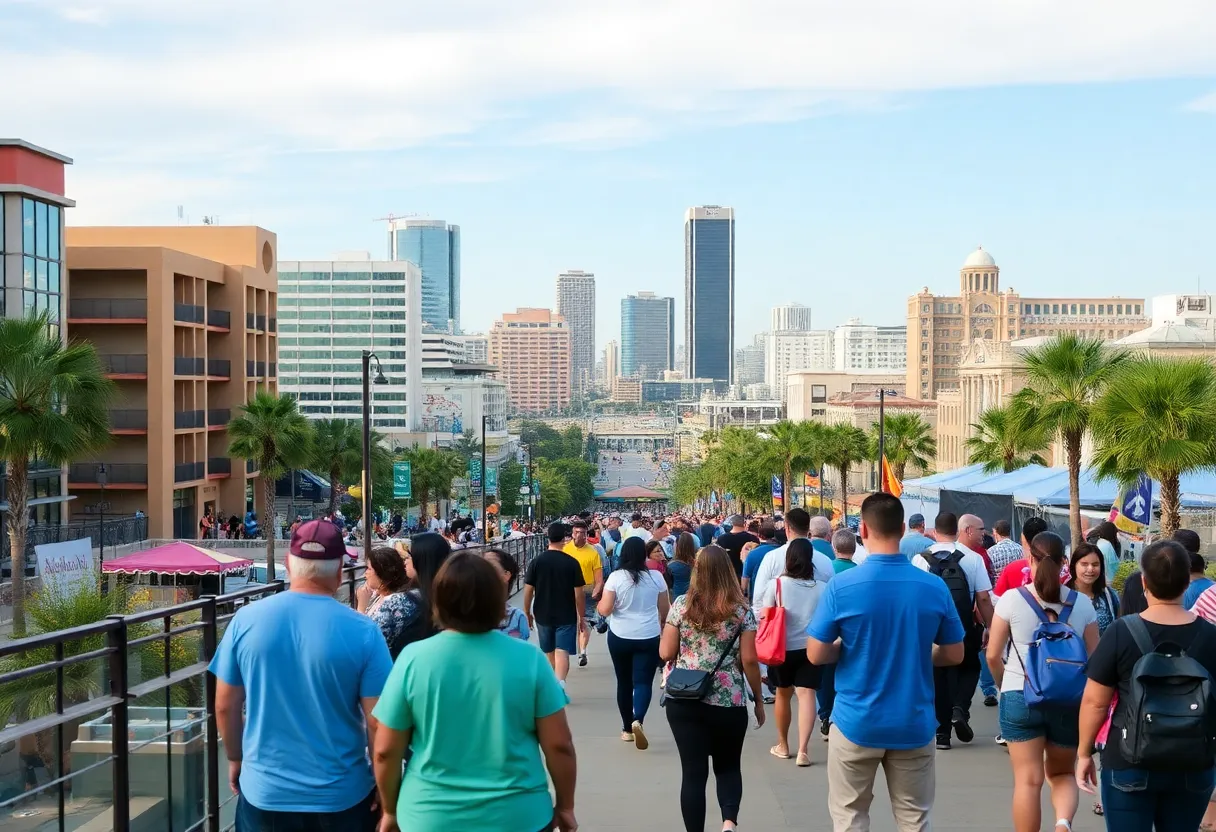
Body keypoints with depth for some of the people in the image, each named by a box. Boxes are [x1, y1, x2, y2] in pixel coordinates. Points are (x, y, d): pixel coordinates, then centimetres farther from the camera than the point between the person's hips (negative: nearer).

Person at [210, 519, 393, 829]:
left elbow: (225, 707, 2)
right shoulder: (362, 632, -15)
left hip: (264, 793, 2)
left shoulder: (246, 620, -7)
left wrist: (235, 759, 18)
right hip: (341, 797, -2)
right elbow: (378, 723, -12)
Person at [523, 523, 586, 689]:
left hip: (543, 615, 2)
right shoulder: (572, 563, -9)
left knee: (549, 652, 19)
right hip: (566, 616, -2)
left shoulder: (537, 561, -5)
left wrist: (527, 613, 9)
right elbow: (579, 593, -8)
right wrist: (582, 617, 3)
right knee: (562, 652, -6)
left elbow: (528, 590, -4)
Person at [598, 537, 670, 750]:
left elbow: (605, 610, -10)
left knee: (624, 682, 14)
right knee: (643, 682, -1)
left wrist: (600, 603, 13)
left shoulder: (615, 577, -9)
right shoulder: (656, 577, -3)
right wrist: (663, 628, 25)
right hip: (649, 637, 0)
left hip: (619, 637, 0)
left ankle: (627, 729, 21)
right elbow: (665, 610, 6)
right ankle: (638, 720, -25)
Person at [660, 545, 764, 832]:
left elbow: (666, 653, 1)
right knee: (728, 767, 16)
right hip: (729, 702, 0)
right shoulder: (742, 609, -3)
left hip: (684, 700, 0)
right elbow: (749, 660, -3)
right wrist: (758, 699, 8)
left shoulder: (681, 605, -1)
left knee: (693, 771, 6)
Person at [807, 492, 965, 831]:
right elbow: (954, 654, 4)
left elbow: (816, 655, -8)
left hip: (857, 722, -2)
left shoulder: (841, 586, -13)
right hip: (914, 724, 2)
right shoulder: (935, 587, -5)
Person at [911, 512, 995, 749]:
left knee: (937, 676, 11)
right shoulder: (973, 558, -6)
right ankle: (960, 710, -2)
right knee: (969, 668, 21)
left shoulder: (920, 560, -4)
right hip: (964, 627, -1)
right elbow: (983, 598, -8)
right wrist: (990, 627, 2)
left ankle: (942, 732, 11)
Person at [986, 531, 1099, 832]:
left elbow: (993, 655, -2)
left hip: (1020, 697, -2)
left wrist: (1004, 684, 18)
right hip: (1069, 701, 2)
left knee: (1028, 779, 5)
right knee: (1062, 774, 17)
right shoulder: (1082, 603, -1)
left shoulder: (1011, 599, -6)